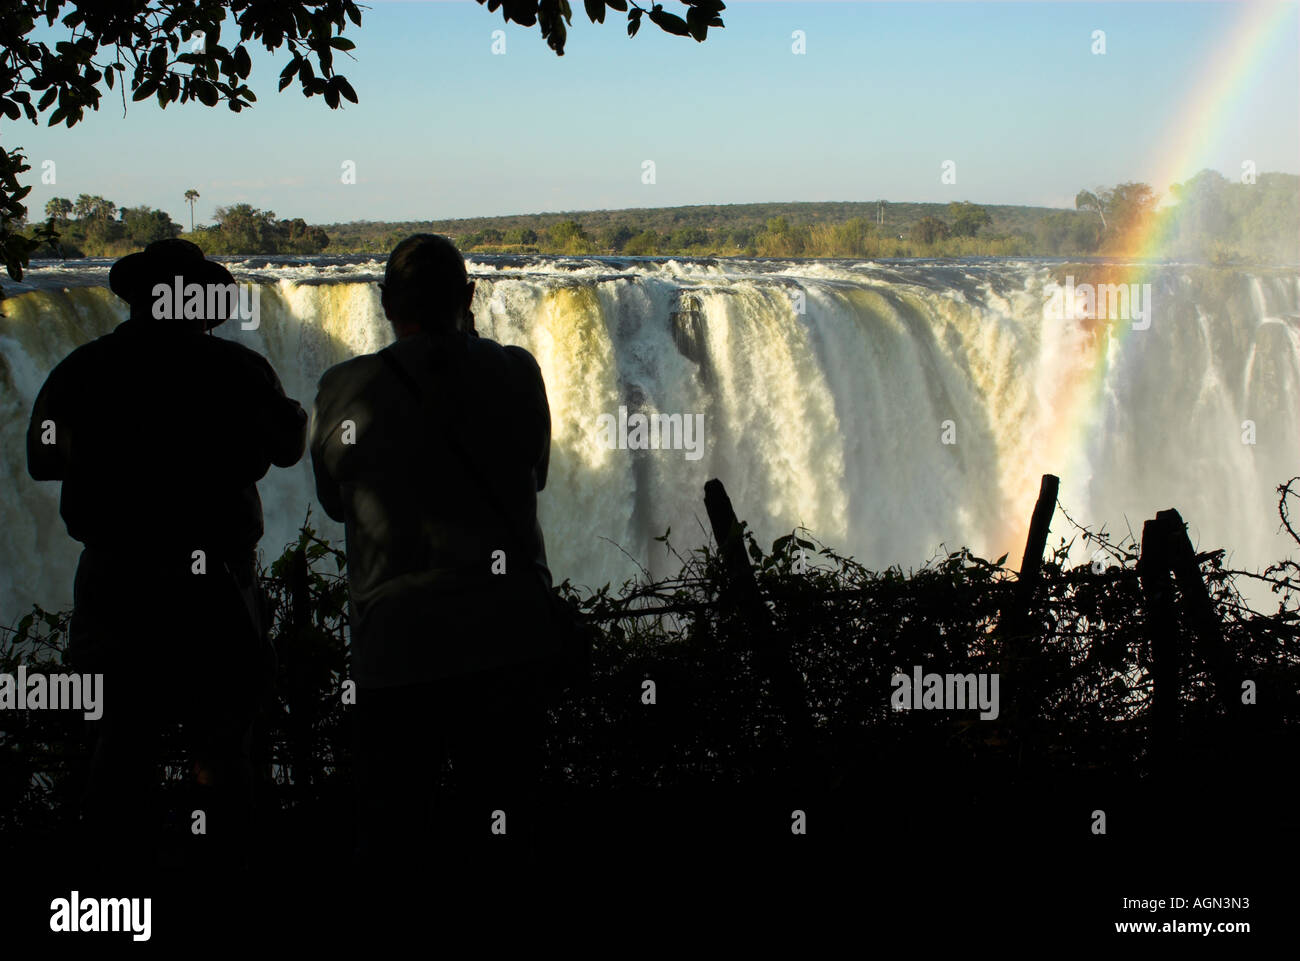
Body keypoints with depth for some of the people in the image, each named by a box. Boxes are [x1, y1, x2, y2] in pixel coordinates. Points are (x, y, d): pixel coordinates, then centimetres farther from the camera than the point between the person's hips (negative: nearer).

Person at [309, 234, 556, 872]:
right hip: (507, 634, 2)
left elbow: (334, 501, 10)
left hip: (395, 644, -1)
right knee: (502, 831, 12)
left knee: (389, 833, 9)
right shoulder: (516, 372, -1)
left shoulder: (345, 388, -4)